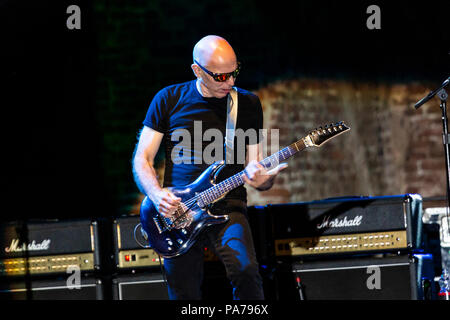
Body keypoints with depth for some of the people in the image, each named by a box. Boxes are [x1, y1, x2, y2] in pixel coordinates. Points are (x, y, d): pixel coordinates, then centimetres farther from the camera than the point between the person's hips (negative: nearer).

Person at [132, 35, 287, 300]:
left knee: (245, 271, -27)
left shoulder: (248, 104, 7)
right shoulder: (169, 100, 5)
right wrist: (157, 194, -12)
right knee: (185, 294, -3)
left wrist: (262, 179, -16)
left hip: (228, 208, 0)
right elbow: (142, 159, 7)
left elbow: (255, 164, 8)